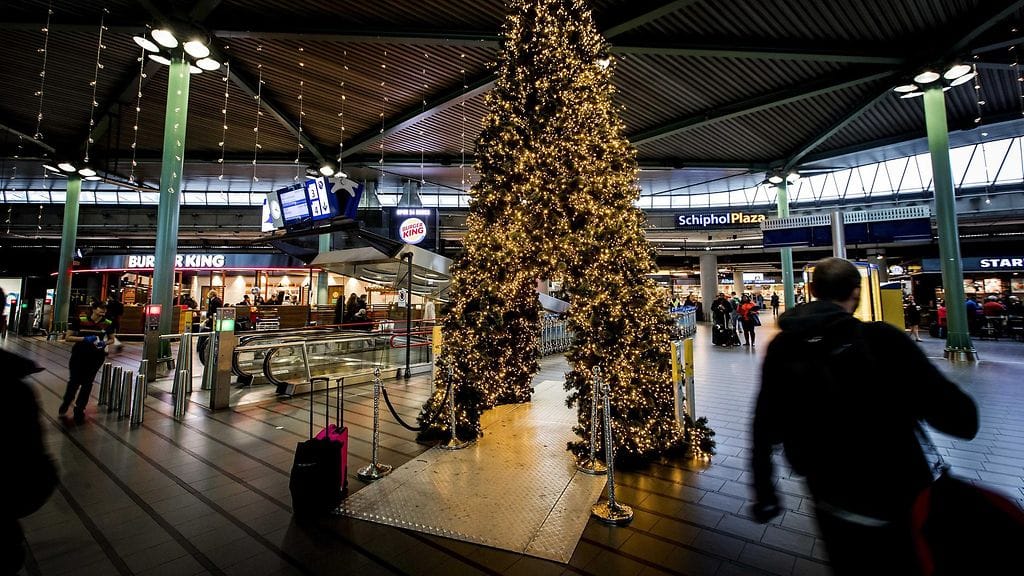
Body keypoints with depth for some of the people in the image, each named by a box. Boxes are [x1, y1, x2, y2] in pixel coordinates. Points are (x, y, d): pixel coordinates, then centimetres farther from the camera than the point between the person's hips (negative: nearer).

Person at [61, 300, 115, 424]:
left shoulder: (108, 323, -3)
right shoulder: (79, 320, -10)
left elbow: (111, 339, 9)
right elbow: (68, 337, -6)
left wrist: (104, 343, -12)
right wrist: (85, 339, -21)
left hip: (96, 356, 2)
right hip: (79, 355, -1)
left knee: (87, 383, 7)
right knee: (74, 381, 5)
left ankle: (79, 409, 24)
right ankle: (66, 403, 37)